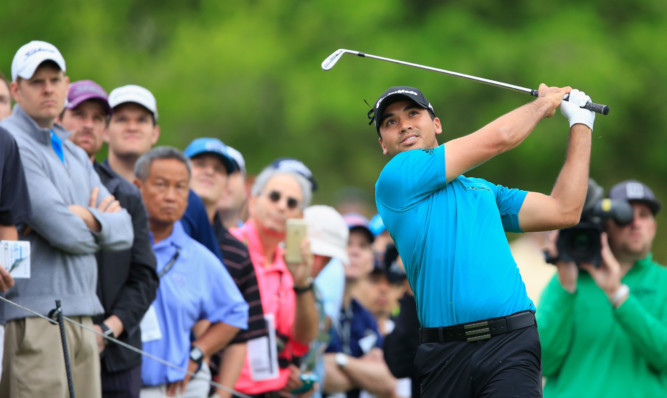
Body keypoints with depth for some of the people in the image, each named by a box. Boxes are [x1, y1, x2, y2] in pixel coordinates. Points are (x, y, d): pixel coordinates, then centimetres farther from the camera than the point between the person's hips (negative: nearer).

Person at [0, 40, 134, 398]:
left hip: (82, 314, 9)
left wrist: (89, 219, -7)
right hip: (32, 314, -9)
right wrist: (102, 221, 4)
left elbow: (123, 231, 13)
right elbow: (64, 233, -16)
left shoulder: (75, 154, 22)